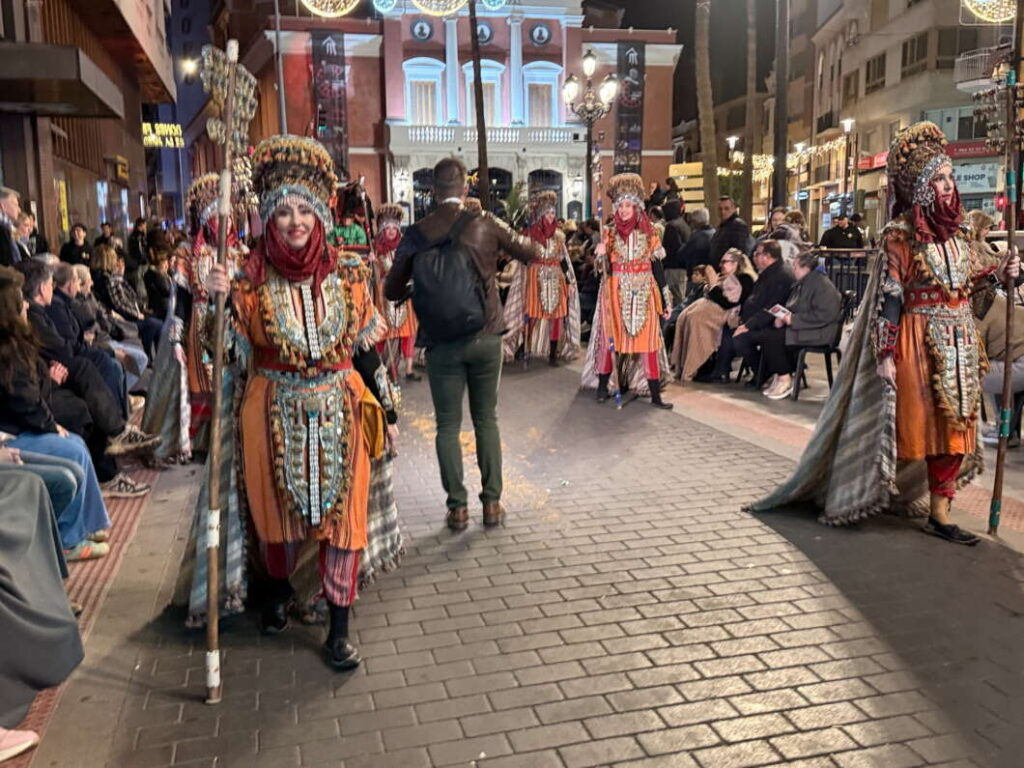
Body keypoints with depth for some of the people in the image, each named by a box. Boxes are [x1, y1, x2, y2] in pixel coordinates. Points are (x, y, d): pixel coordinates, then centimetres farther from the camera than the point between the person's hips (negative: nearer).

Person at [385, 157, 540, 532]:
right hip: (485, 335, 1)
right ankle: (492, 502, 16)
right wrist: (504, 240, 28)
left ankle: (457, 506, 10)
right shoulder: (485, 224, -4)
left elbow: (392, 290, 3)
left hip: (441, 341, -1)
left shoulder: (416, 233, -4)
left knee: (448, 425, 8)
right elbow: (531, 252, 10)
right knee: (486, 419, 13)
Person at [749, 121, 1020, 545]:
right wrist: (886, 353, -19)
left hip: (960, 342, 7)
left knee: (953, 426, 7)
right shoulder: (901, 234, -11)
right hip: (921, 342, -7)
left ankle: (938, 510, 15)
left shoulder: (954, 229, 10)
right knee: (921, 425, 0)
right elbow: (890, 295, -15)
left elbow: (961, 284, 17)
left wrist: (997, 273, 3)